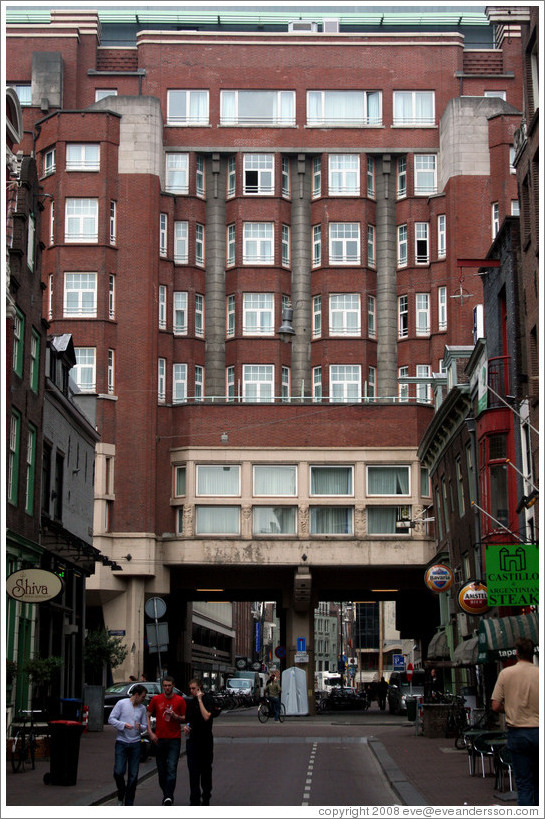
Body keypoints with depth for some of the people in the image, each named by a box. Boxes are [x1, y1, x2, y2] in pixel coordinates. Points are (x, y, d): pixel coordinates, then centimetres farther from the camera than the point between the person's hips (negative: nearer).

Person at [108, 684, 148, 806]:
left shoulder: (142, 708, 10)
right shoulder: (122, 703, -2)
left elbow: (145, 726, 15)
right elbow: (111, 719, -3)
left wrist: (140, 727, -8)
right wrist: (124, 725, -17)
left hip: (135, 743, 3)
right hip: (121, 742, -3)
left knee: (133, 775, 2)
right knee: (118, 772, -10)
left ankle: (129, 803, 11)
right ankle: (121, 795, 17)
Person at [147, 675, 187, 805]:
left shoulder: (180, 700, 0)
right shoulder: (156, 699, 6)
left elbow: (184, 719, 5)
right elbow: (148, 716, 11)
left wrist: (175, 716, -15)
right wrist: (150, 732, 0)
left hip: (174, 739, -2)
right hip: (159, 738, 3)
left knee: (172, 768, -12)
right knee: (161, 769, 7)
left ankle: (169, 796, -15)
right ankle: (165, 793, 21)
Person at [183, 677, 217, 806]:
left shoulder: (208, 699, -9)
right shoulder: (191, 702, 11)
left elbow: (206, 717, -24)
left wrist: (200, 700, -22)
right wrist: (186, 726, 3)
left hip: (205, 741, -5)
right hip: (192, 740, 5)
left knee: (206, 771, 8)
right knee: (193, 772, -1)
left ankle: (206, 798, 21)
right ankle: (195, 801, 0)